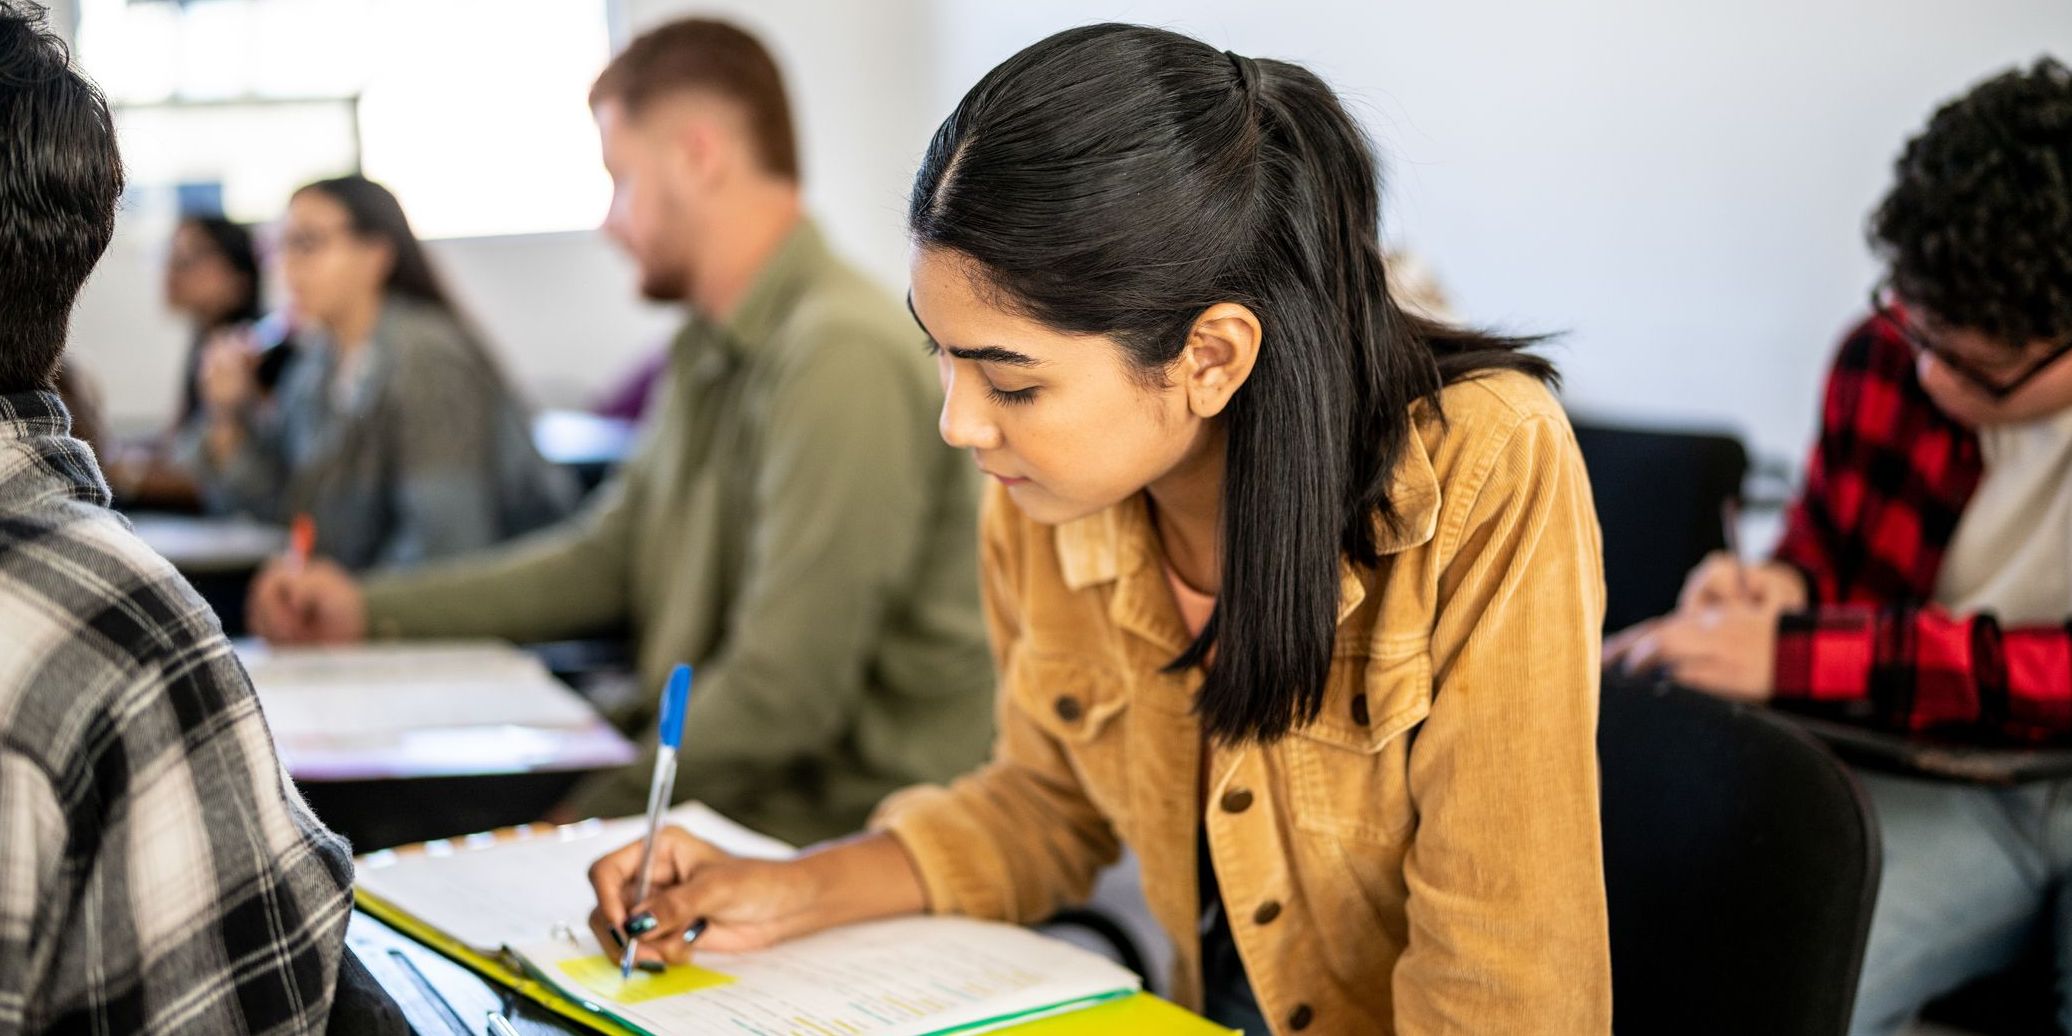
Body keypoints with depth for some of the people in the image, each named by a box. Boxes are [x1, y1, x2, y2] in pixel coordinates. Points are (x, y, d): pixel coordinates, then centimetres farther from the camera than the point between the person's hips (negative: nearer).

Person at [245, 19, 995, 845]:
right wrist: (371, 608, 17)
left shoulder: (843, 356, -22)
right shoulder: (710, 352, 11)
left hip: (839, 827, -8)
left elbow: (781, 696, -24)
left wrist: (591, 817, -14)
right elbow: (605, 555, 21)